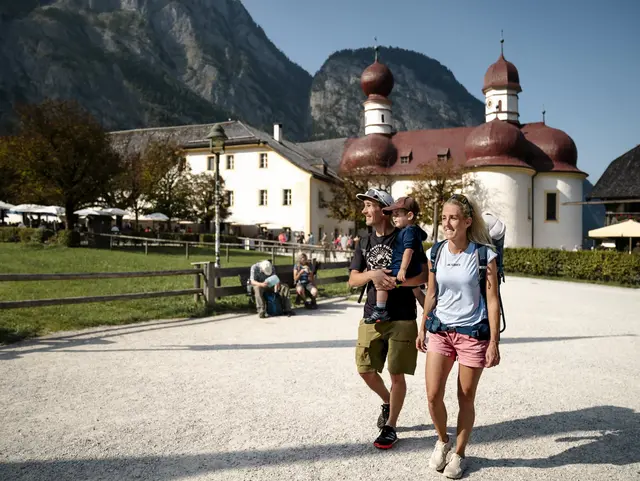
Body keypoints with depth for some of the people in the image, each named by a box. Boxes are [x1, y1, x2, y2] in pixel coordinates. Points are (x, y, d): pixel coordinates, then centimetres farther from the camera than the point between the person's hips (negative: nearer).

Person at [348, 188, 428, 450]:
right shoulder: (364, 243, 10)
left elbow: (424, 275, -9)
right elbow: (353, 280, 4)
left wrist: (394, 281, -22)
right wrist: (372, 274, -16)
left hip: (402, 318, -5)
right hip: (372, 317, 5)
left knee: (397, 374, 3)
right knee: (365, 369, 8)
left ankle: (390, 426, 21)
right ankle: (387, 403, 37)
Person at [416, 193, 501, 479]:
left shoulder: (483, 255, -10)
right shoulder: (435, 253, 0)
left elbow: (492, 301, -8)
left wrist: (494, 342, -10)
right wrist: (422, 329, 13)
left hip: (473, 334, -3)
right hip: (440, 330, 3)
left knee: (466, 399, 7)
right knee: (433, 396, -1)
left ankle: (459, 453, 28)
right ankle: (443, 441, 27)